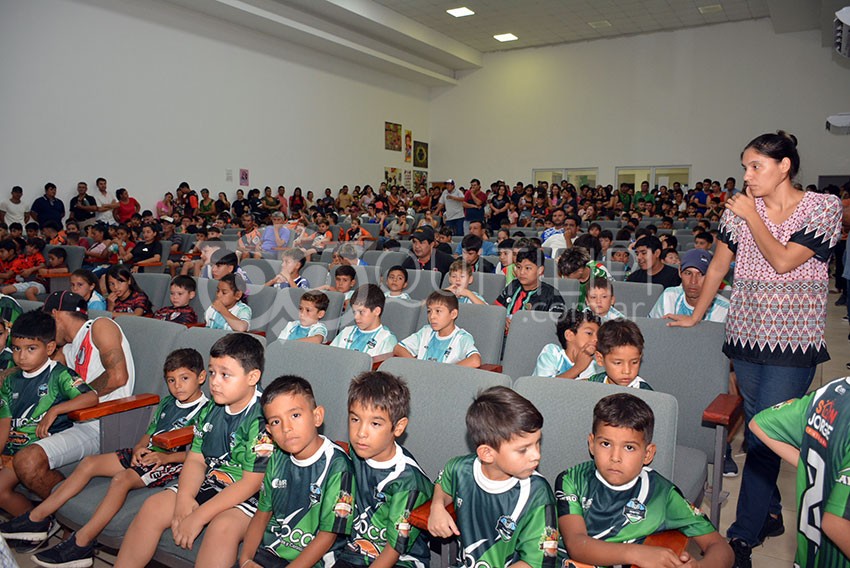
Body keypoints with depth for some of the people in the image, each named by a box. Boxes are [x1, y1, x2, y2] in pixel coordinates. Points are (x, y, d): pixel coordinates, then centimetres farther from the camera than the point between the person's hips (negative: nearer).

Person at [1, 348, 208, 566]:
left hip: (171, 462, -9)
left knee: (122, 478, -31)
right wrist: (138, 448, 1)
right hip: (146, 453, 9)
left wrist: (165, 457, -22)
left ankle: (81, 544, -26)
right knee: (89, 463, 2)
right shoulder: (167, 403, 16)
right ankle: (37, 518, 7)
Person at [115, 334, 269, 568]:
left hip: (249, 496, -7)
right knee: (153, 505, -3)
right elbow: (196, 459, 7)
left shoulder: (263, 420, -21)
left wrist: (199, 516, -20)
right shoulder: (210, 410, 4)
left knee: (222, 526, -33)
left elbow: (251, 483, -22)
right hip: (210, 482, 8)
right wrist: (184, 498, -13)